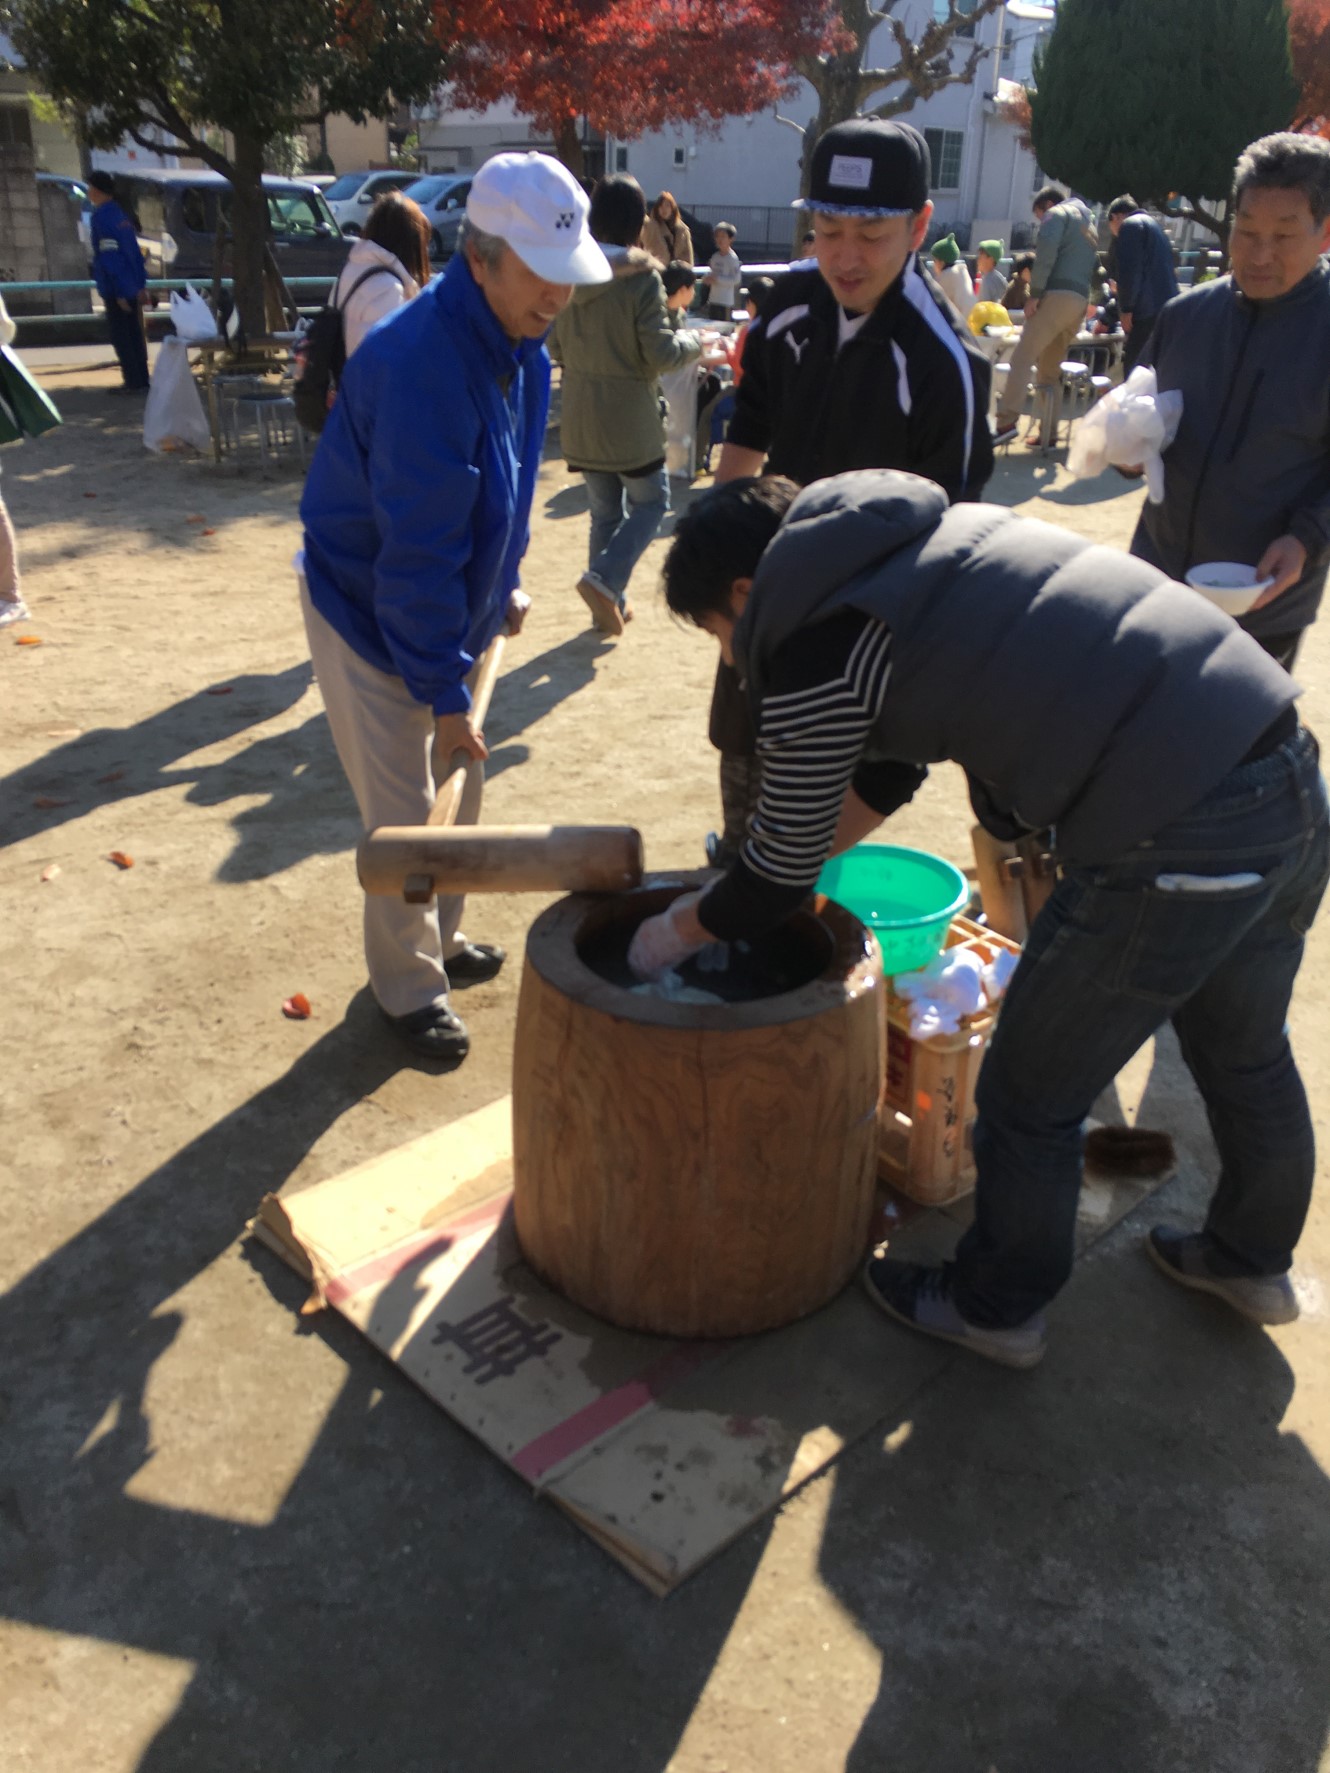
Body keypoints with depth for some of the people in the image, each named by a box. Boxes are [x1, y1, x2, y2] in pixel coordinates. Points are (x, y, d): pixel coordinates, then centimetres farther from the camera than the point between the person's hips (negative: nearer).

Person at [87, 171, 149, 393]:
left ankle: (134, 383, -4)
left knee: (121, 337, -4)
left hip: (115, 289, -8)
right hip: (132, 288, 8)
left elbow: (110, 257, -19)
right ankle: (141, 381, 16)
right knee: (134, 335, 12)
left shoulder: (102, 217, -13)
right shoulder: (121, 213, 13)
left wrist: (118, 292, -20)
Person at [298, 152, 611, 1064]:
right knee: (404, 818, 1)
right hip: (369, 621, -8)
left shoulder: (520, 346, -2)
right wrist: (446, 690, -24)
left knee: (460, 792, 19)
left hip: (451, 612, 8)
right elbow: (417, 552, -29)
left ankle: (440, 939, 39)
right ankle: (409, 984, 21)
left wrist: (503, 588, 14)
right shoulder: (421, 364, -30)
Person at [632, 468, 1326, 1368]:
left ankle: (998, 1309, 37)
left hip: (1178, 841, -9)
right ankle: (1254, 1261, 55)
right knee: (1246, 1053, 30)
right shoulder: (934, 530, 17)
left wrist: (679, 933, 24)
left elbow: (780, 882, 4)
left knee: (1031, 1101, 13)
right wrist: (775, 866, 35)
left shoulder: (814, 659, -8)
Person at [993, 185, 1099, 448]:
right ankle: (1046, 431, 12)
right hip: (1081, 300, 8)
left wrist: (1035, 293, -13)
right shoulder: (1088, 223, 33)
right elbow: (1094, 266, 27)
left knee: (1022, 358, -14)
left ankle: (1007, 422, -27)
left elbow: (1046, 252, -11)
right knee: (1050, 368, 13)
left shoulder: (1057, 213, 6)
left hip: (1057, 295, -8)